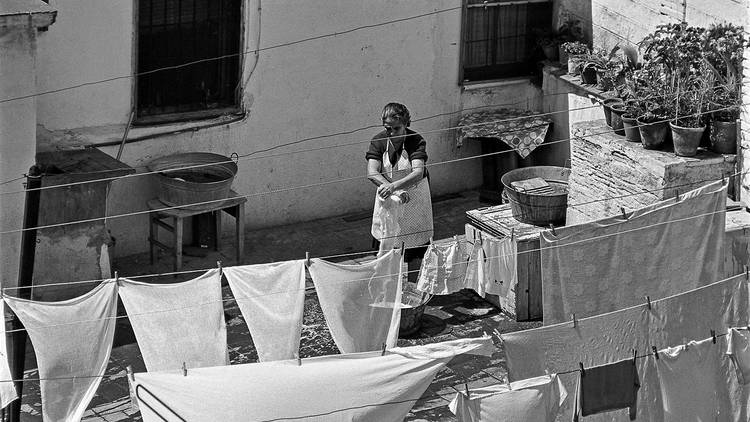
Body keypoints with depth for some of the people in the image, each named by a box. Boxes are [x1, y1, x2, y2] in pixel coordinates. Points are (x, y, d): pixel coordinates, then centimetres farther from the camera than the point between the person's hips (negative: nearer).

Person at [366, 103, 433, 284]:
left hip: (414, 197, -2)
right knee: (384, 243, 4)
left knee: (415, 243, 1)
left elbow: (418, 172, -31)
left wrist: (394, 185, -48)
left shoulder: (416, 141, -18)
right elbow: (372, 172, -21)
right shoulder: (378, 141, -11)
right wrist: (396, 192, -34)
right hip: (388, 200, 2)